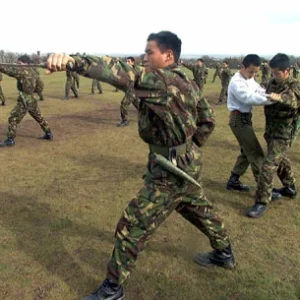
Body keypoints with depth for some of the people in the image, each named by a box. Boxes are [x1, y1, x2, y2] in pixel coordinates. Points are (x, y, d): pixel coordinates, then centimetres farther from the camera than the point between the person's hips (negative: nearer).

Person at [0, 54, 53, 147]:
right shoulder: (32, 71, 8)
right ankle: (49, 134, 28)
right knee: (39, 117, 21)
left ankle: (10, 140, 4)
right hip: (32, 100, 8)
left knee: (13, 119, 0)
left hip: (24, 101, -8)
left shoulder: (22, 70, -15)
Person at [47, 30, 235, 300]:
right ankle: (224, 254, 52)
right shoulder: (189, 84, 7)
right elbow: (208, 121, 14)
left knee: (131, 229, 0)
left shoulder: (162, 80, -20)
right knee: (200, 210, 30)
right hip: (188, 166, 9)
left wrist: (73, 61, -46)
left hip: (170, 173, -9)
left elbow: (124, 75, -37)